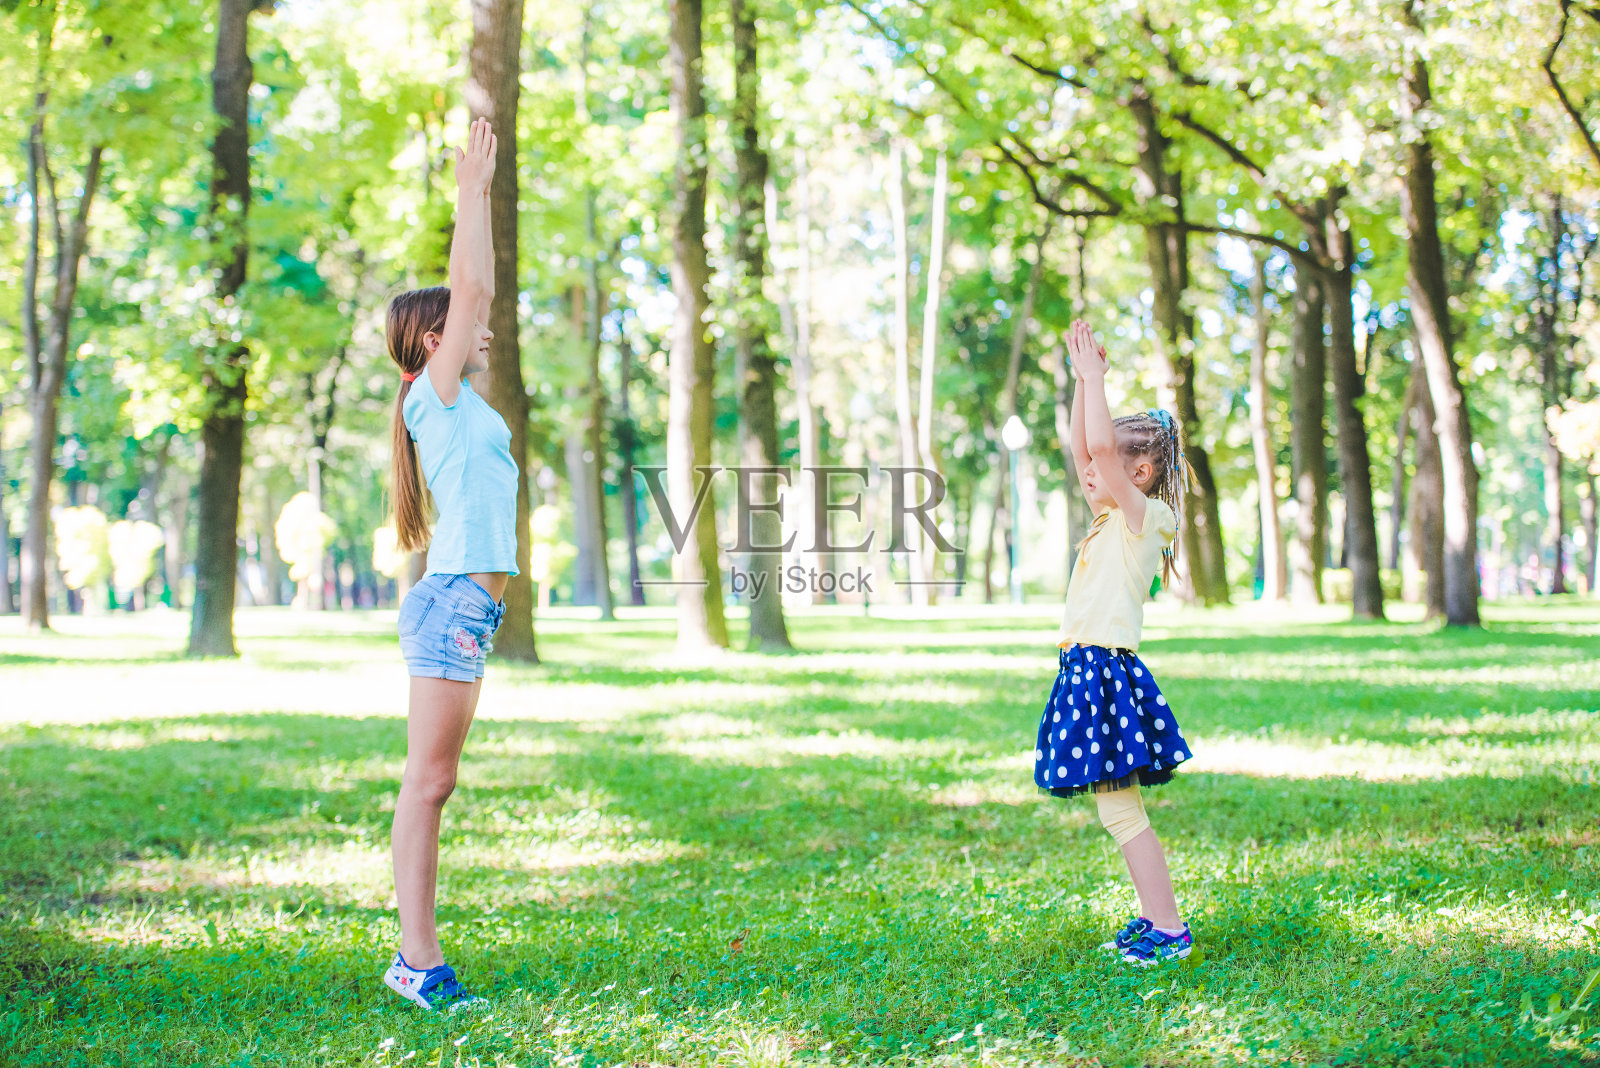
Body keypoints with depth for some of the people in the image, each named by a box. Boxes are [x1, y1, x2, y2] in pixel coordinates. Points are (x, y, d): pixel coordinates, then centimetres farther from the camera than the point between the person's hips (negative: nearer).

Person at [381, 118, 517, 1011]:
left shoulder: (460, 400, 19)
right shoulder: (436, 393, -4)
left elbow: (477, 293, 27)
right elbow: (472, 291, -8)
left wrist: (480, 198, 29)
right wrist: (472, 192, -3)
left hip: (470, 608, 9)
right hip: (453, 603, -9)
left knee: (434, 785, 8)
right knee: (428, 784, -7)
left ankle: (419, 958, 12)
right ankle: (419, 960, -5)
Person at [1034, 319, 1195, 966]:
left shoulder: (1146, 516, -9)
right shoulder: (1115, 518, 15)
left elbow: (1100, 442, -22)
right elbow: (1081, 448, 20)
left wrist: (1094, 374, -13)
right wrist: (1083, 377, 16)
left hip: (1106, 669, -9)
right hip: (1089, 668, 9)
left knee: (1121, 811, -8)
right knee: (1120, 810, 12)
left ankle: (1170, 930, -4)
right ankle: (1155, 920, 18)